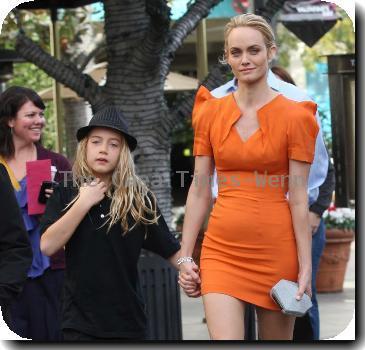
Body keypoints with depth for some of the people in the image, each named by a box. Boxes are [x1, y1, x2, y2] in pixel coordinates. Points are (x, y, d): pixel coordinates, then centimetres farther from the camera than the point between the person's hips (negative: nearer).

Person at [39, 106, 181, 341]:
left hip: (127, 318, 1)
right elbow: (47, 246, -10)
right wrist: (84, 203, -12)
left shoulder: (139, 198, 0)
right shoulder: (66, 193, 1)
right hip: (80, 319, -1)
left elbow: (171, 249, 1)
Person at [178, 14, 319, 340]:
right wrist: (185, 256, 4)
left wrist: (306, 267, -7)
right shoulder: (210, 113, 6)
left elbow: (298, 197, -5)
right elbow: (199, 190, 7)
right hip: (222, 250, 2)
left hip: (276, 251, -1)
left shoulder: (294, 117, -3)